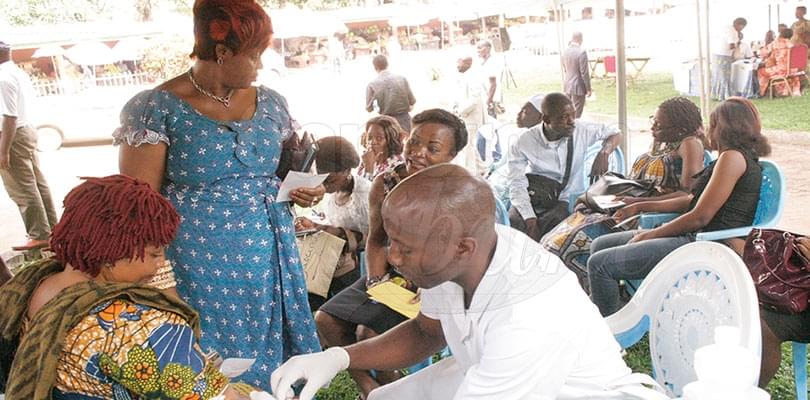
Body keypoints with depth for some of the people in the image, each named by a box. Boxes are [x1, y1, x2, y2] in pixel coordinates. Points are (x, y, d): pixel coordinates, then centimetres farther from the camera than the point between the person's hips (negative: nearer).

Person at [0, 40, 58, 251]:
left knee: (22, 189, -2)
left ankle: (40, 235, 3)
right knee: (37, 183, 16)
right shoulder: (20, 73, 11)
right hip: (29, 129, 10)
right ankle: (51, 228, 25)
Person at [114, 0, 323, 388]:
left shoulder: (270, 103, 8)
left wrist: (300, 191, -2)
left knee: (273, 362, 12)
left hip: (269, 262, 5)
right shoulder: (156, 109, -10)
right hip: (200, 268, -5)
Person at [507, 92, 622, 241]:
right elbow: (517, 185, -16)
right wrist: (530, 219, -31)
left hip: (567, 200, 1)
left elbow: (615, 134, 9)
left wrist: (603, 153, -15)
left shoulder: (581, 130, -7)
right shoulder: (523, 143, -12)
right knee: (514, 221, -31)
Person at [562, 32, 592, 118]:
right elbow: (584, 72, -17)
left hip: (568, 86, 7)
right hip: (578, 87, -7)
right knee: (576, 114, 1)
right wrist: (588, 89, -9)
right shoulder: (582, 52, -19)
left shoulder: (565, 51, 2)